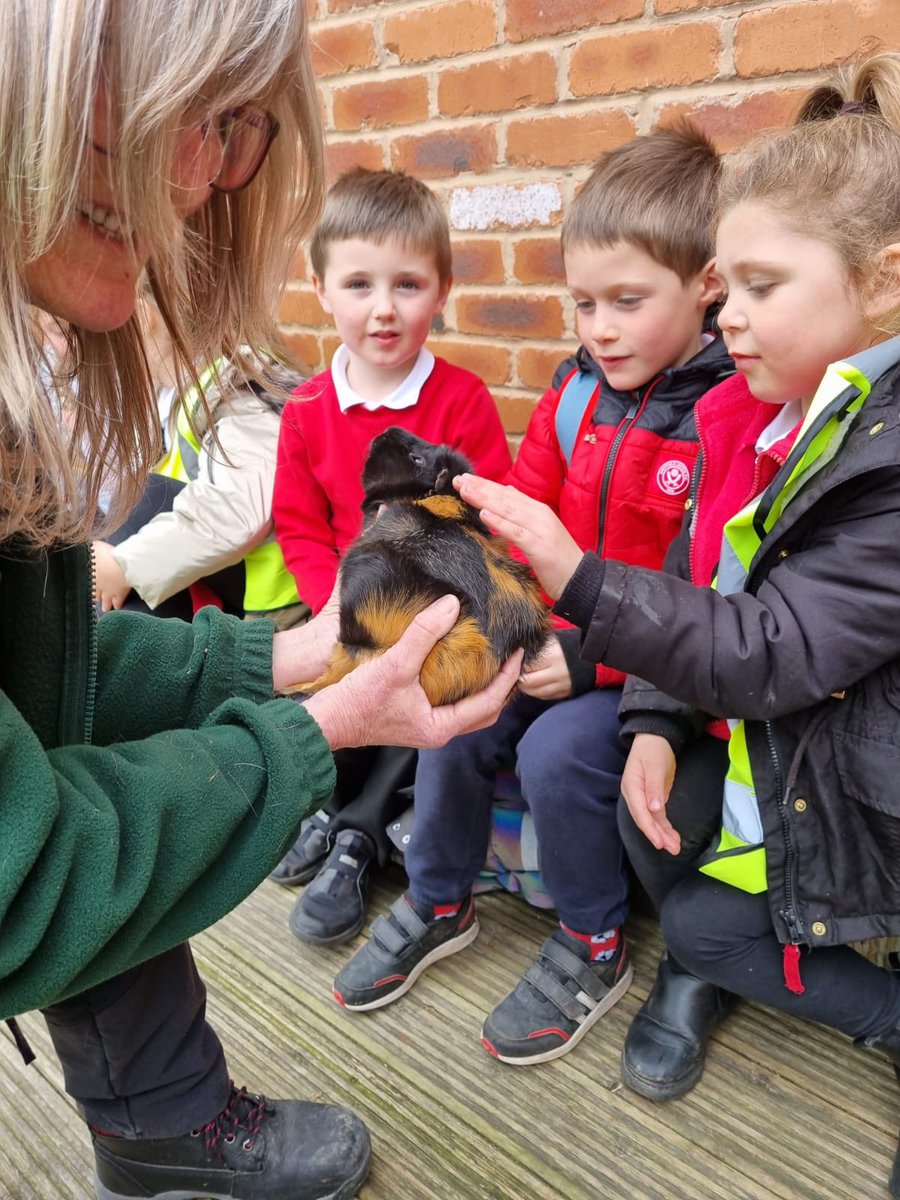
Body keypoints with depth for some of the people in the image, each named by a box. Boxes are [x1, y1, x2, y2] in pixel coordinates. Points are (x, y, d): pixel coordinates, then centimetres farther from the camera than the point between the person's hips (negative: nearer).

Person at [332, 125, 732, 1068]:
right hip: (555, 644, 6)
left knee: (558, 750, -25)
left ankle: (593, 950, 5)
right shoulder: (575, 392, 5)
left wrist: (591, 657, -22)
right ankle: (438, 906, 18)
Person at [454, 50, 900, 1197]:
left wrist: (575, 576, -38)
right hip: (756, 734, 7)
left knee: (705, 923, -5)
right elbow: (699, 586, 4)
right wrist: (657, 723, -8)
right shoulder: (742, 414, -1)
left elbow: (768, 654, -30)